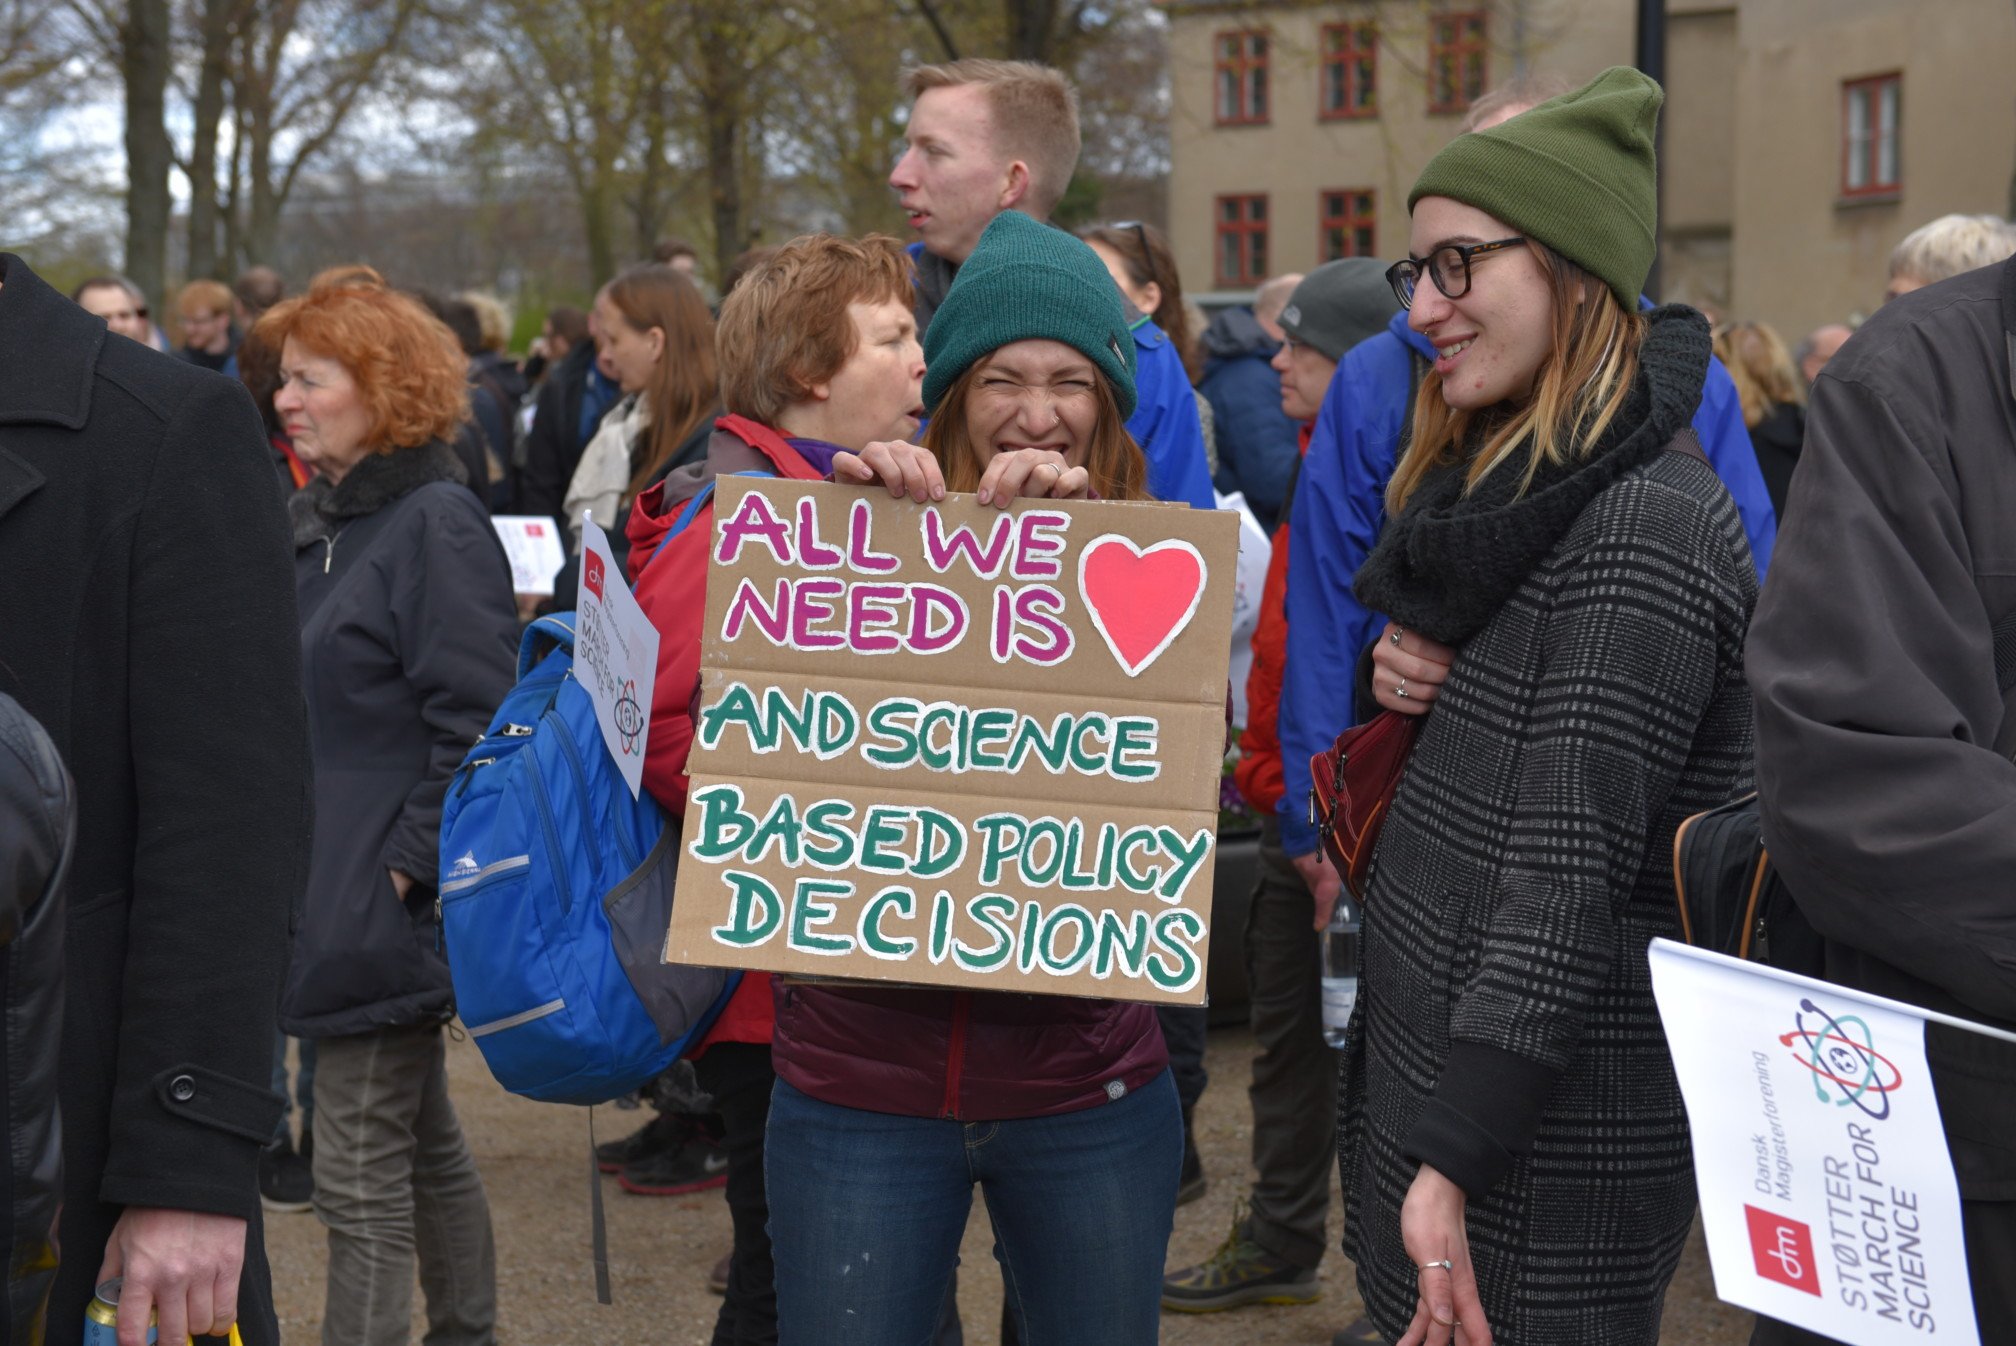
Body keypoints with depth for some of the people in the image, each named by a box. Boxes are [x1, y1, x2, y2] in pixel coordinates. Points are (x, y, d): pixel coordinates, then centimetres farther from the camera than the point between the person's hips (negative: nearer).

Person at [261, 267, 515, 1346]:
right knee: (424, 1148, 18)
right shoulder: (307, 519, 12)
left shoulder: (436, 526, -13)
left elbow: (477, 723, -18)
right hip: (323, 892, 9)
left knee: (361, 1175, -4)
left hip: (388, 907, -9)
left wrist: (405, 867, -19)